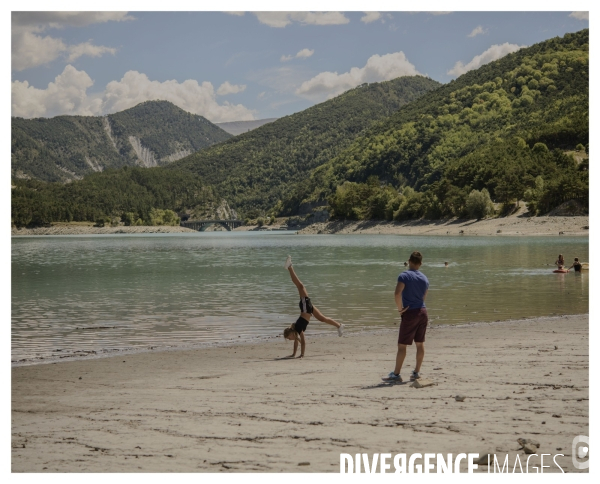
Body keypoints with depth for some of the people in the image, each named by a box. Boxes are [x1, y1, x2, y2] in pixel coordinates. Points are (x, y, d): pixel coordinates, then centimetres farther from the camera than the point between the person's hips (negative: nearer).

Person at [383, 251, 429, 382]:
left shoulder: (404, 276, -13)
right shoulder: (425, 278, 8)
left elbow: (397, 294, -25)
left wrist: (400, 308, -13)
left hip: (410, 313, -6)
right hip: (422, 312, 6)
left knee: (402, 345, -1)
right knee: (420, 343, 12)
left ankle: (396, 374, 2)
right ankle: (417, 372, 17)